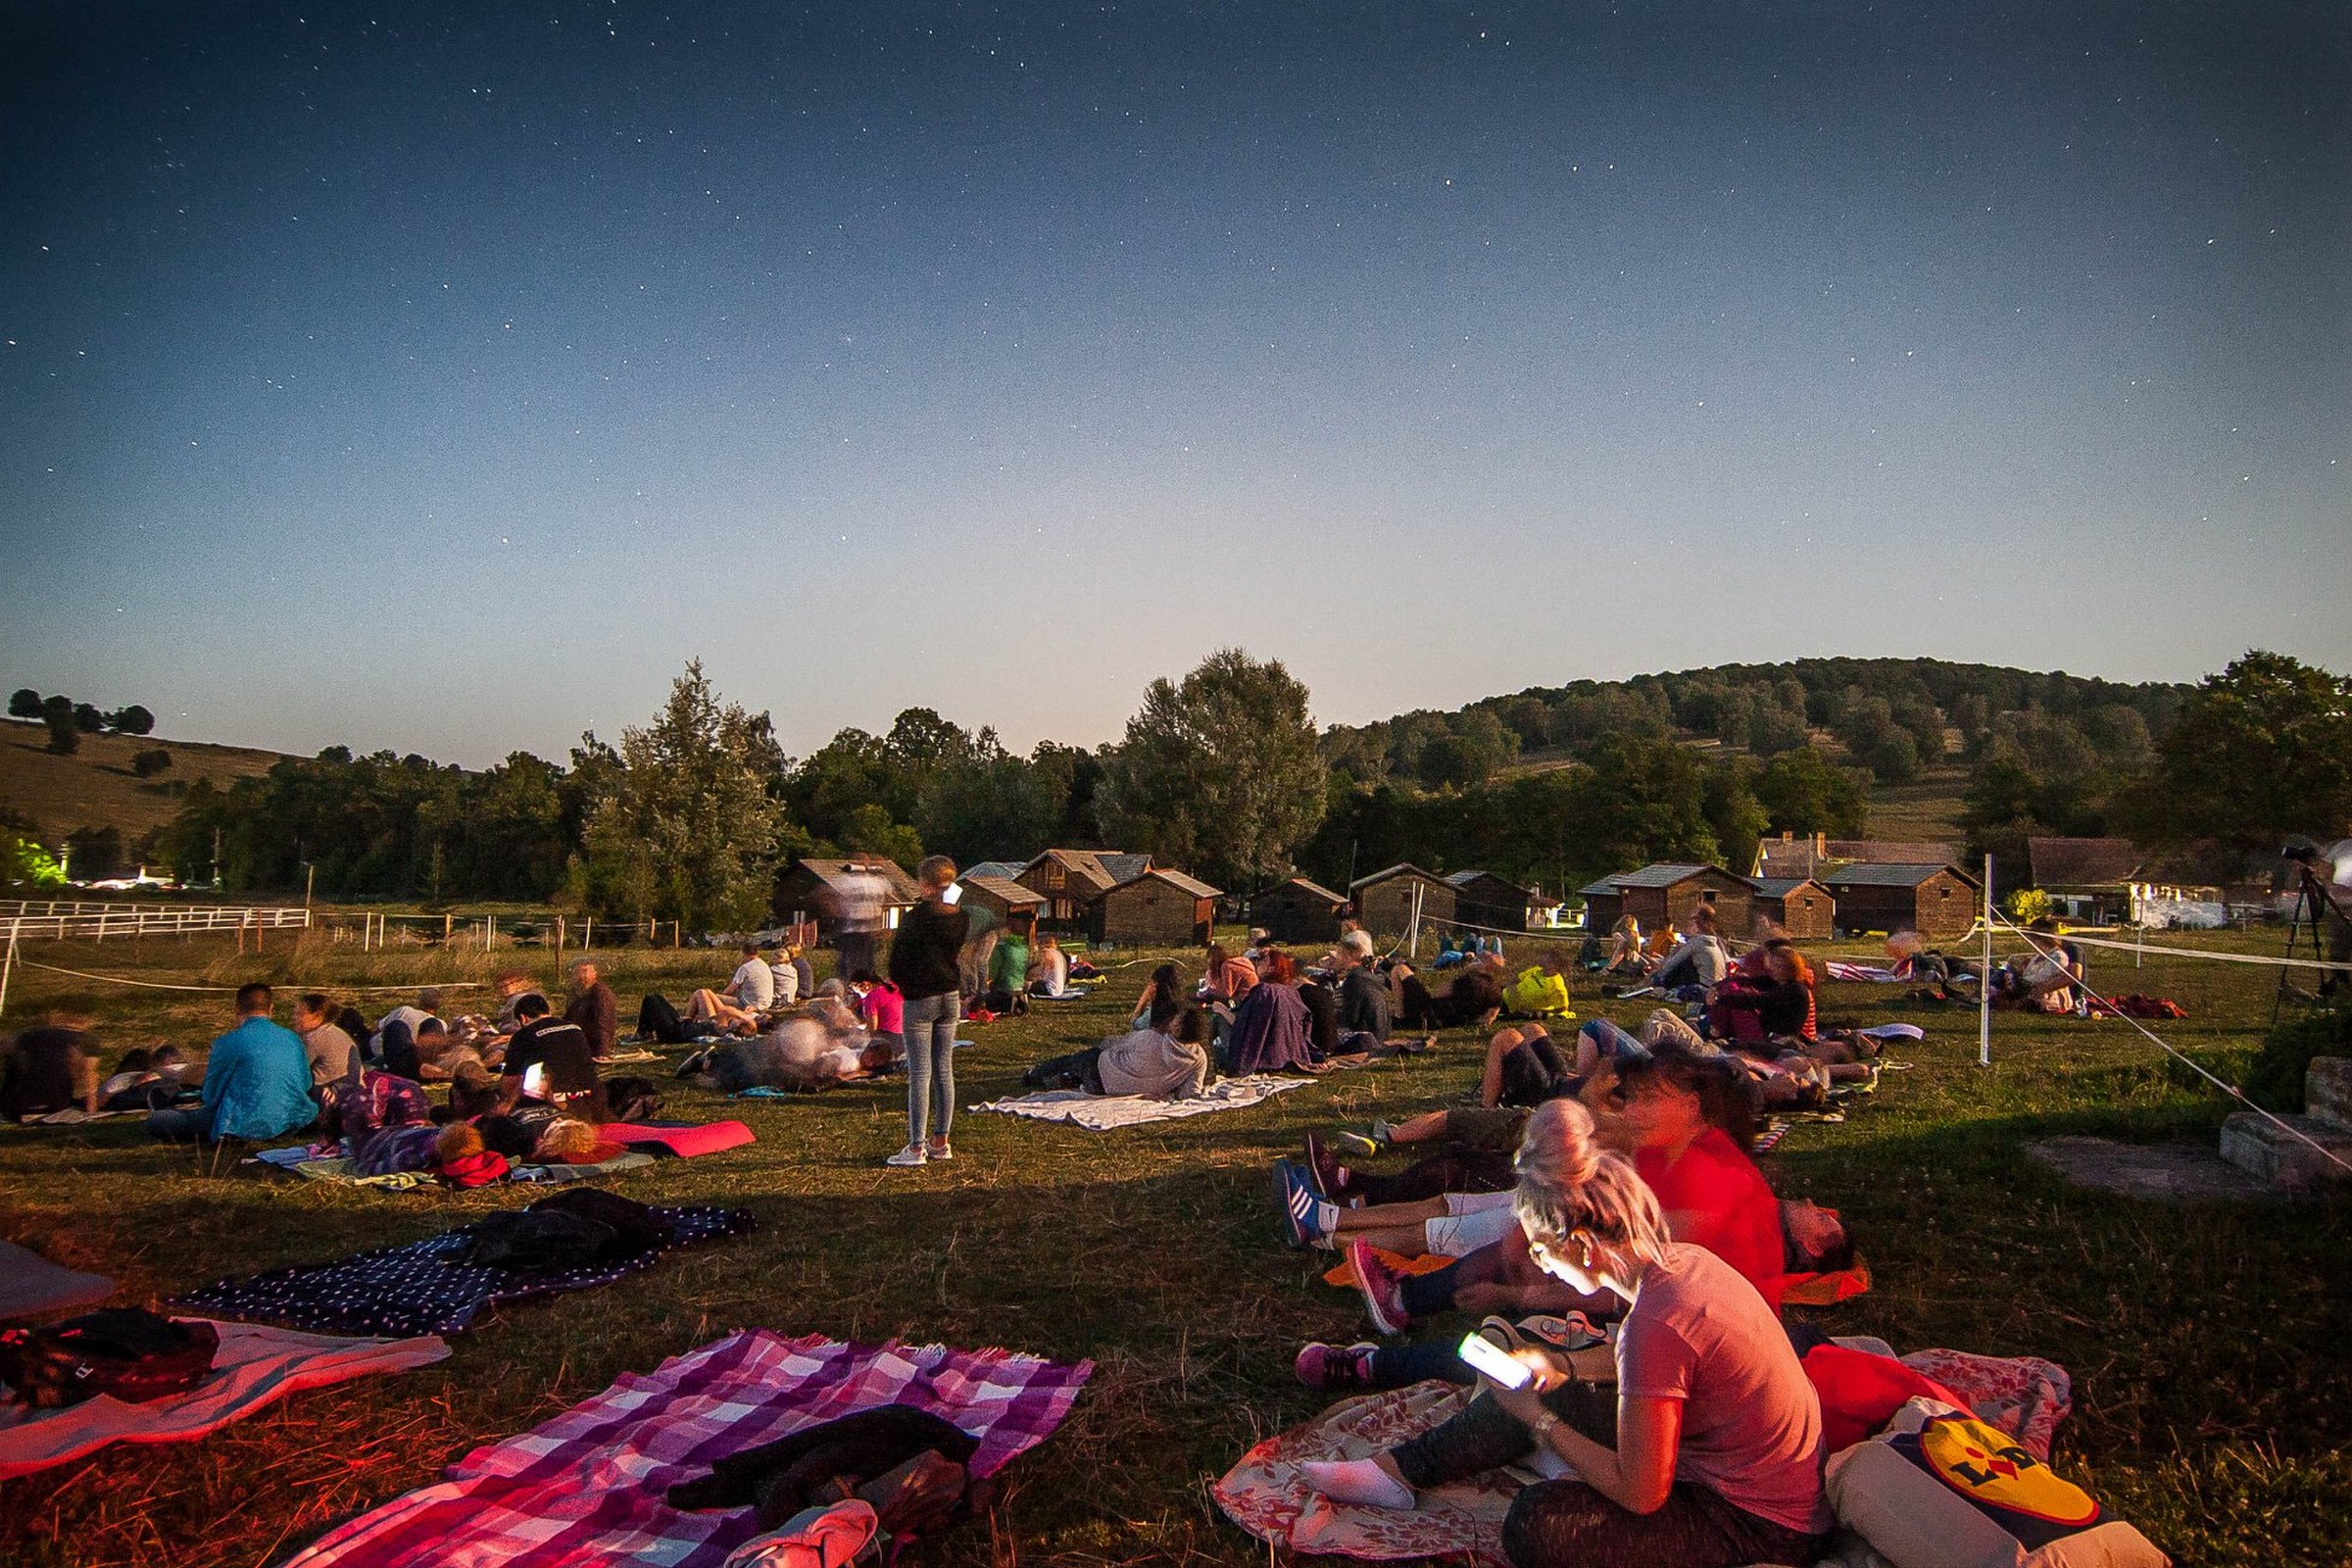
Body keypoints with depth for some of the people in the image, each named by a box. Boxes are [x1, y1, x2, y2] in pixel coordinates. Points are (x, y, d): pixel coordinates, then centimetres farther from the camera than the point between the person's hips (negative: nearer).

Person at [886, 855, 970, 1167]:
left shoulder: (915, 918, -15)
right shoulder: (962, 918, 2)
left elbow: (897, 963, -7)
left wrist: (904, 986, 8)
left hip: (920, 1000, -6)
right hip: (950, 998, 6)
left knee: (919, 1074, -3)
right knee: (944, 1071, 11)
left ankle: (916, 1148, -1)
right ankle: (940, 1141, 17)